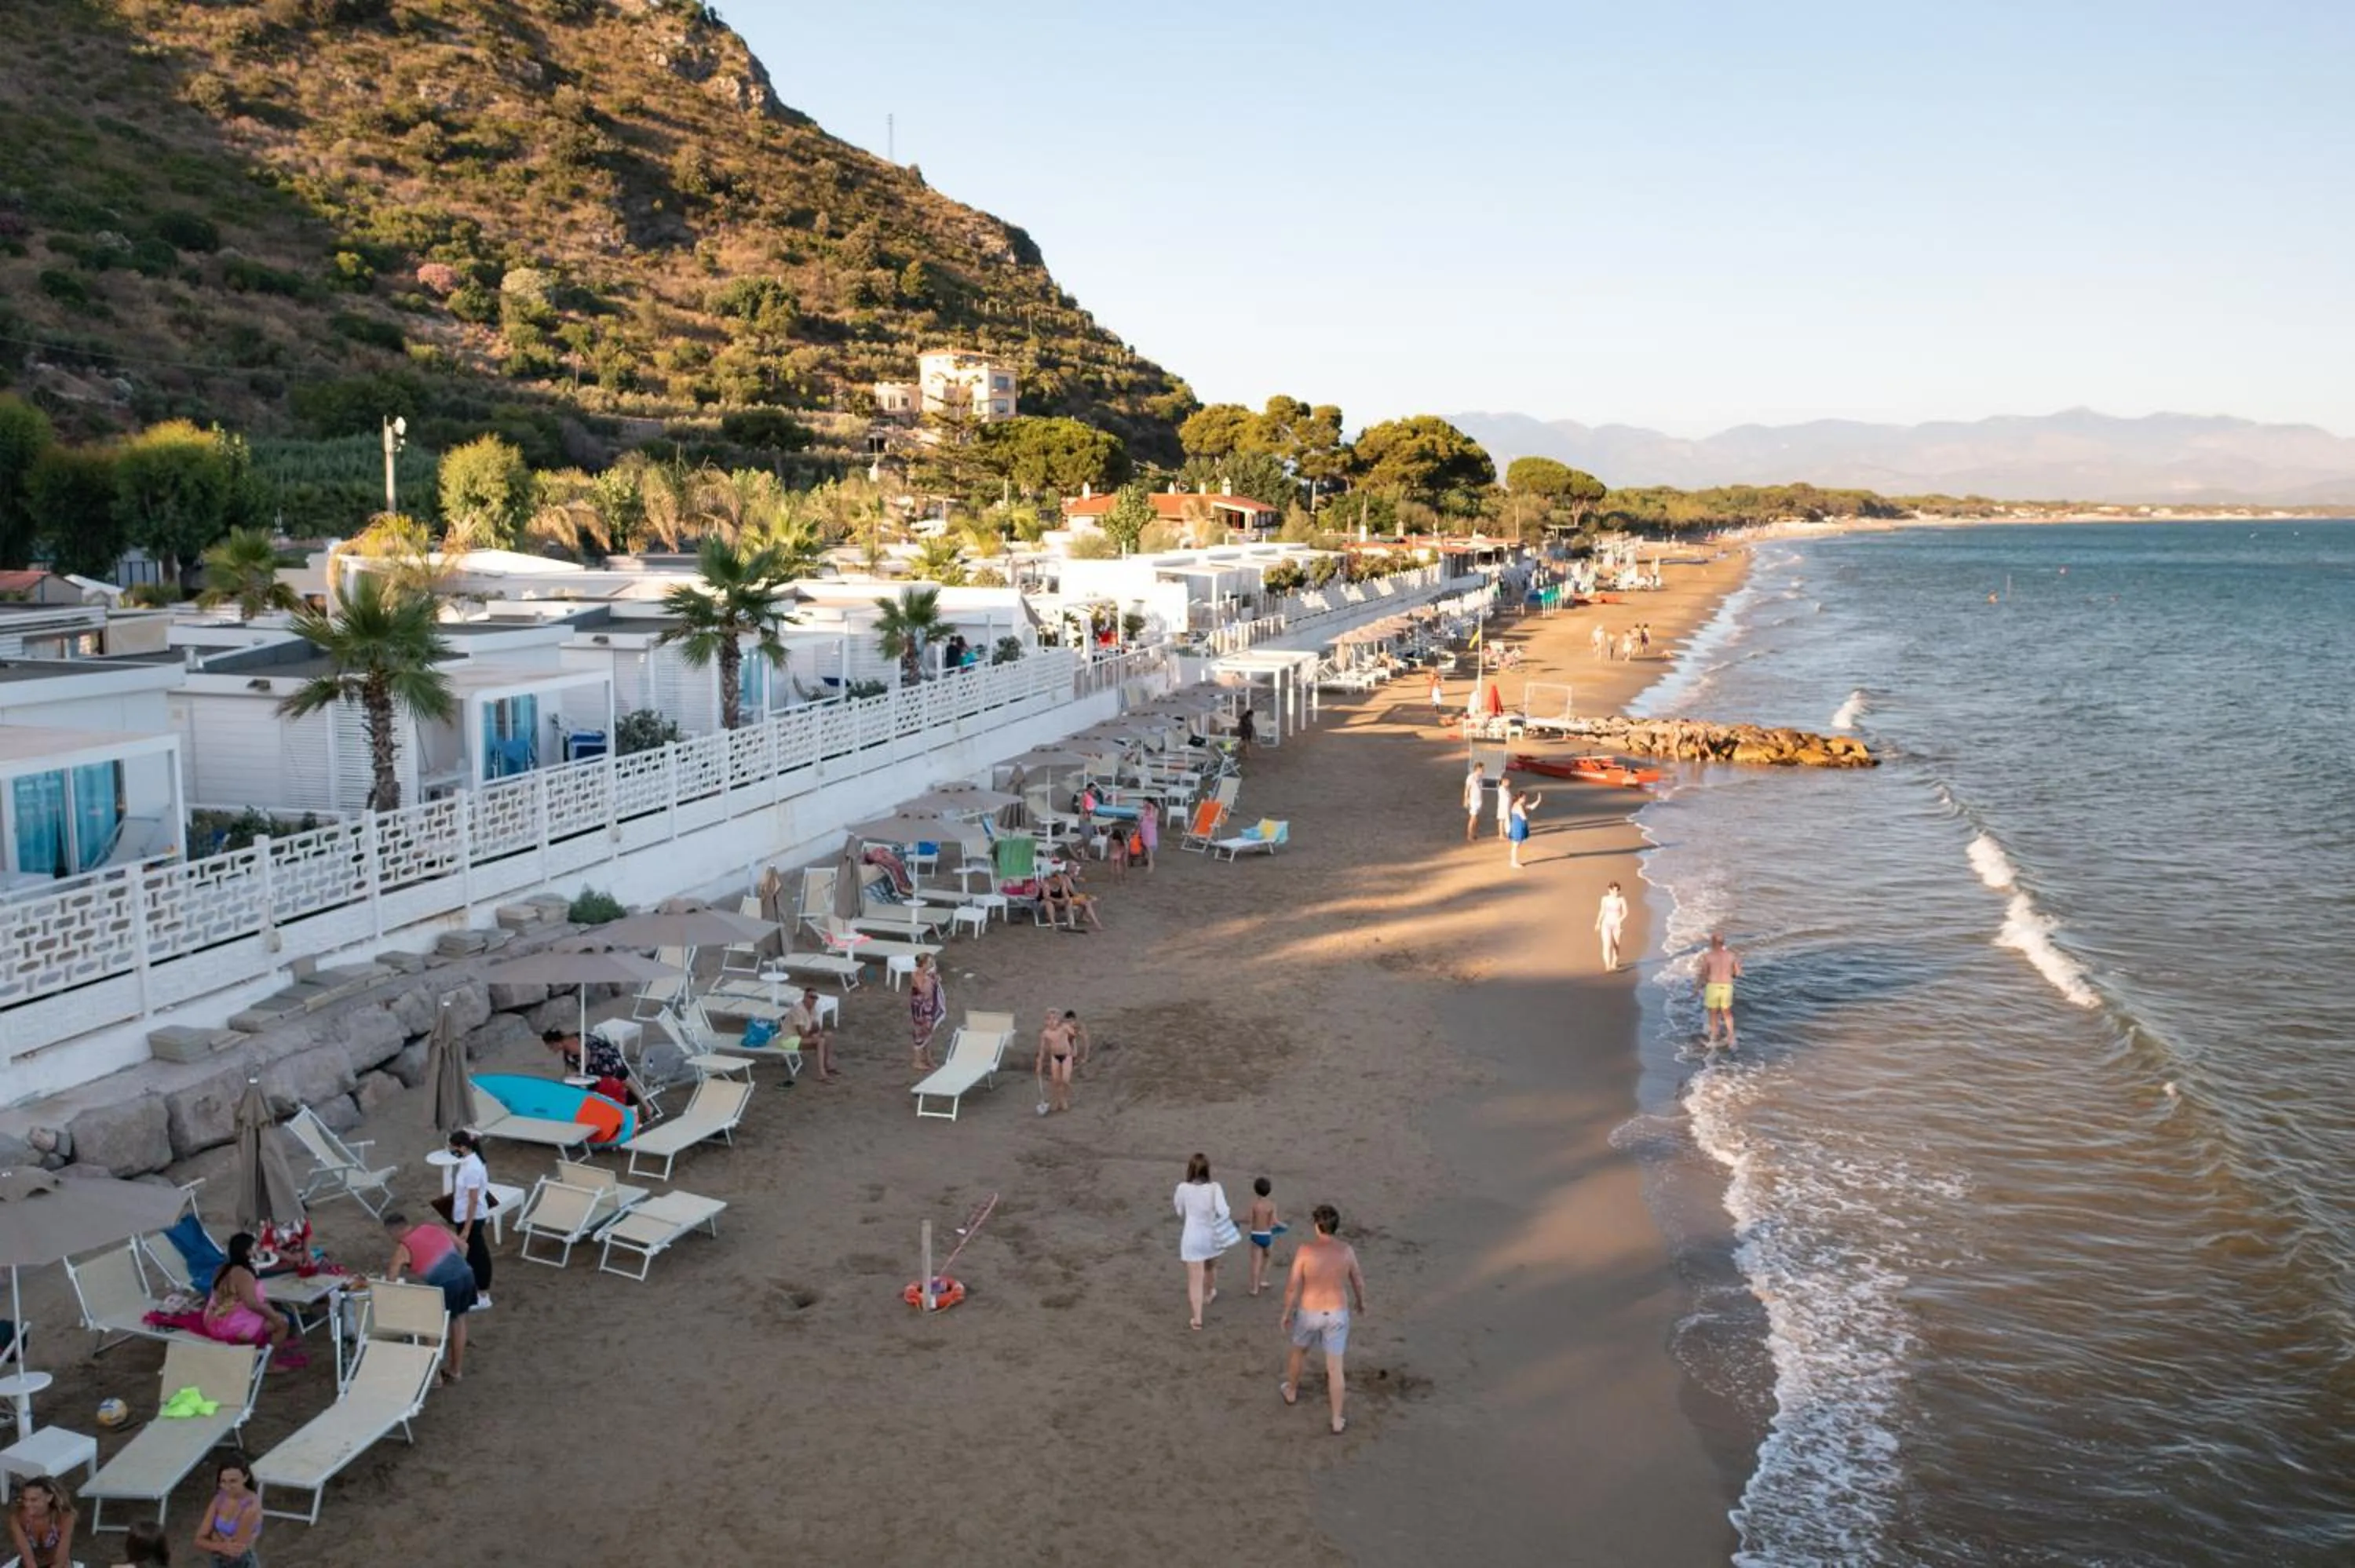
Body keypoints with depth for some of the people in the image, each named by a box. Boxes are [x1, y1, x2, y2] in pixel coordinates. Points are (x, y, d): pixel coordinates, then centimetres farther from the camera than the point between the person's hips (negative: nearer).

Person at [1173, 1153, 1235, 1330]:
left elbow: (1180, 1213, 4)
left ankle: (1197, 1318, 2)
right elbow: (1223, 1211, -26)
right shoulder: (1214, 1187, -16)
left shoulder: (1182, 1188, -12)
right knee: (1211, 1266, 31)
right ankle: (1209, 1295, 56)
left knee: (1195, 1279, 4)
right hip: (1211, 1235, 1)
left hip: (1192, 1238, -1)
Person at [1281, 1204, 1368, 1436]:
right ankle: (1337, 1422, 18)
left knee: (1299, 1351, 29)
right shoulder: (1347, 1250, -15)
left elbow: (1293, 1287, -16)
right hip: (1336, 1316, 1)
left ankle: (1292, 1392, 52)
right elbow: (1358, 1281, 1)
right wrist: (1361, 1301, 23)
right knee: (1335, 1368, 12)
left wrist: (1286, 1313, 0)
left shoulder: (1305, 1249, -22)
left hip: (1308, 1314, 0)